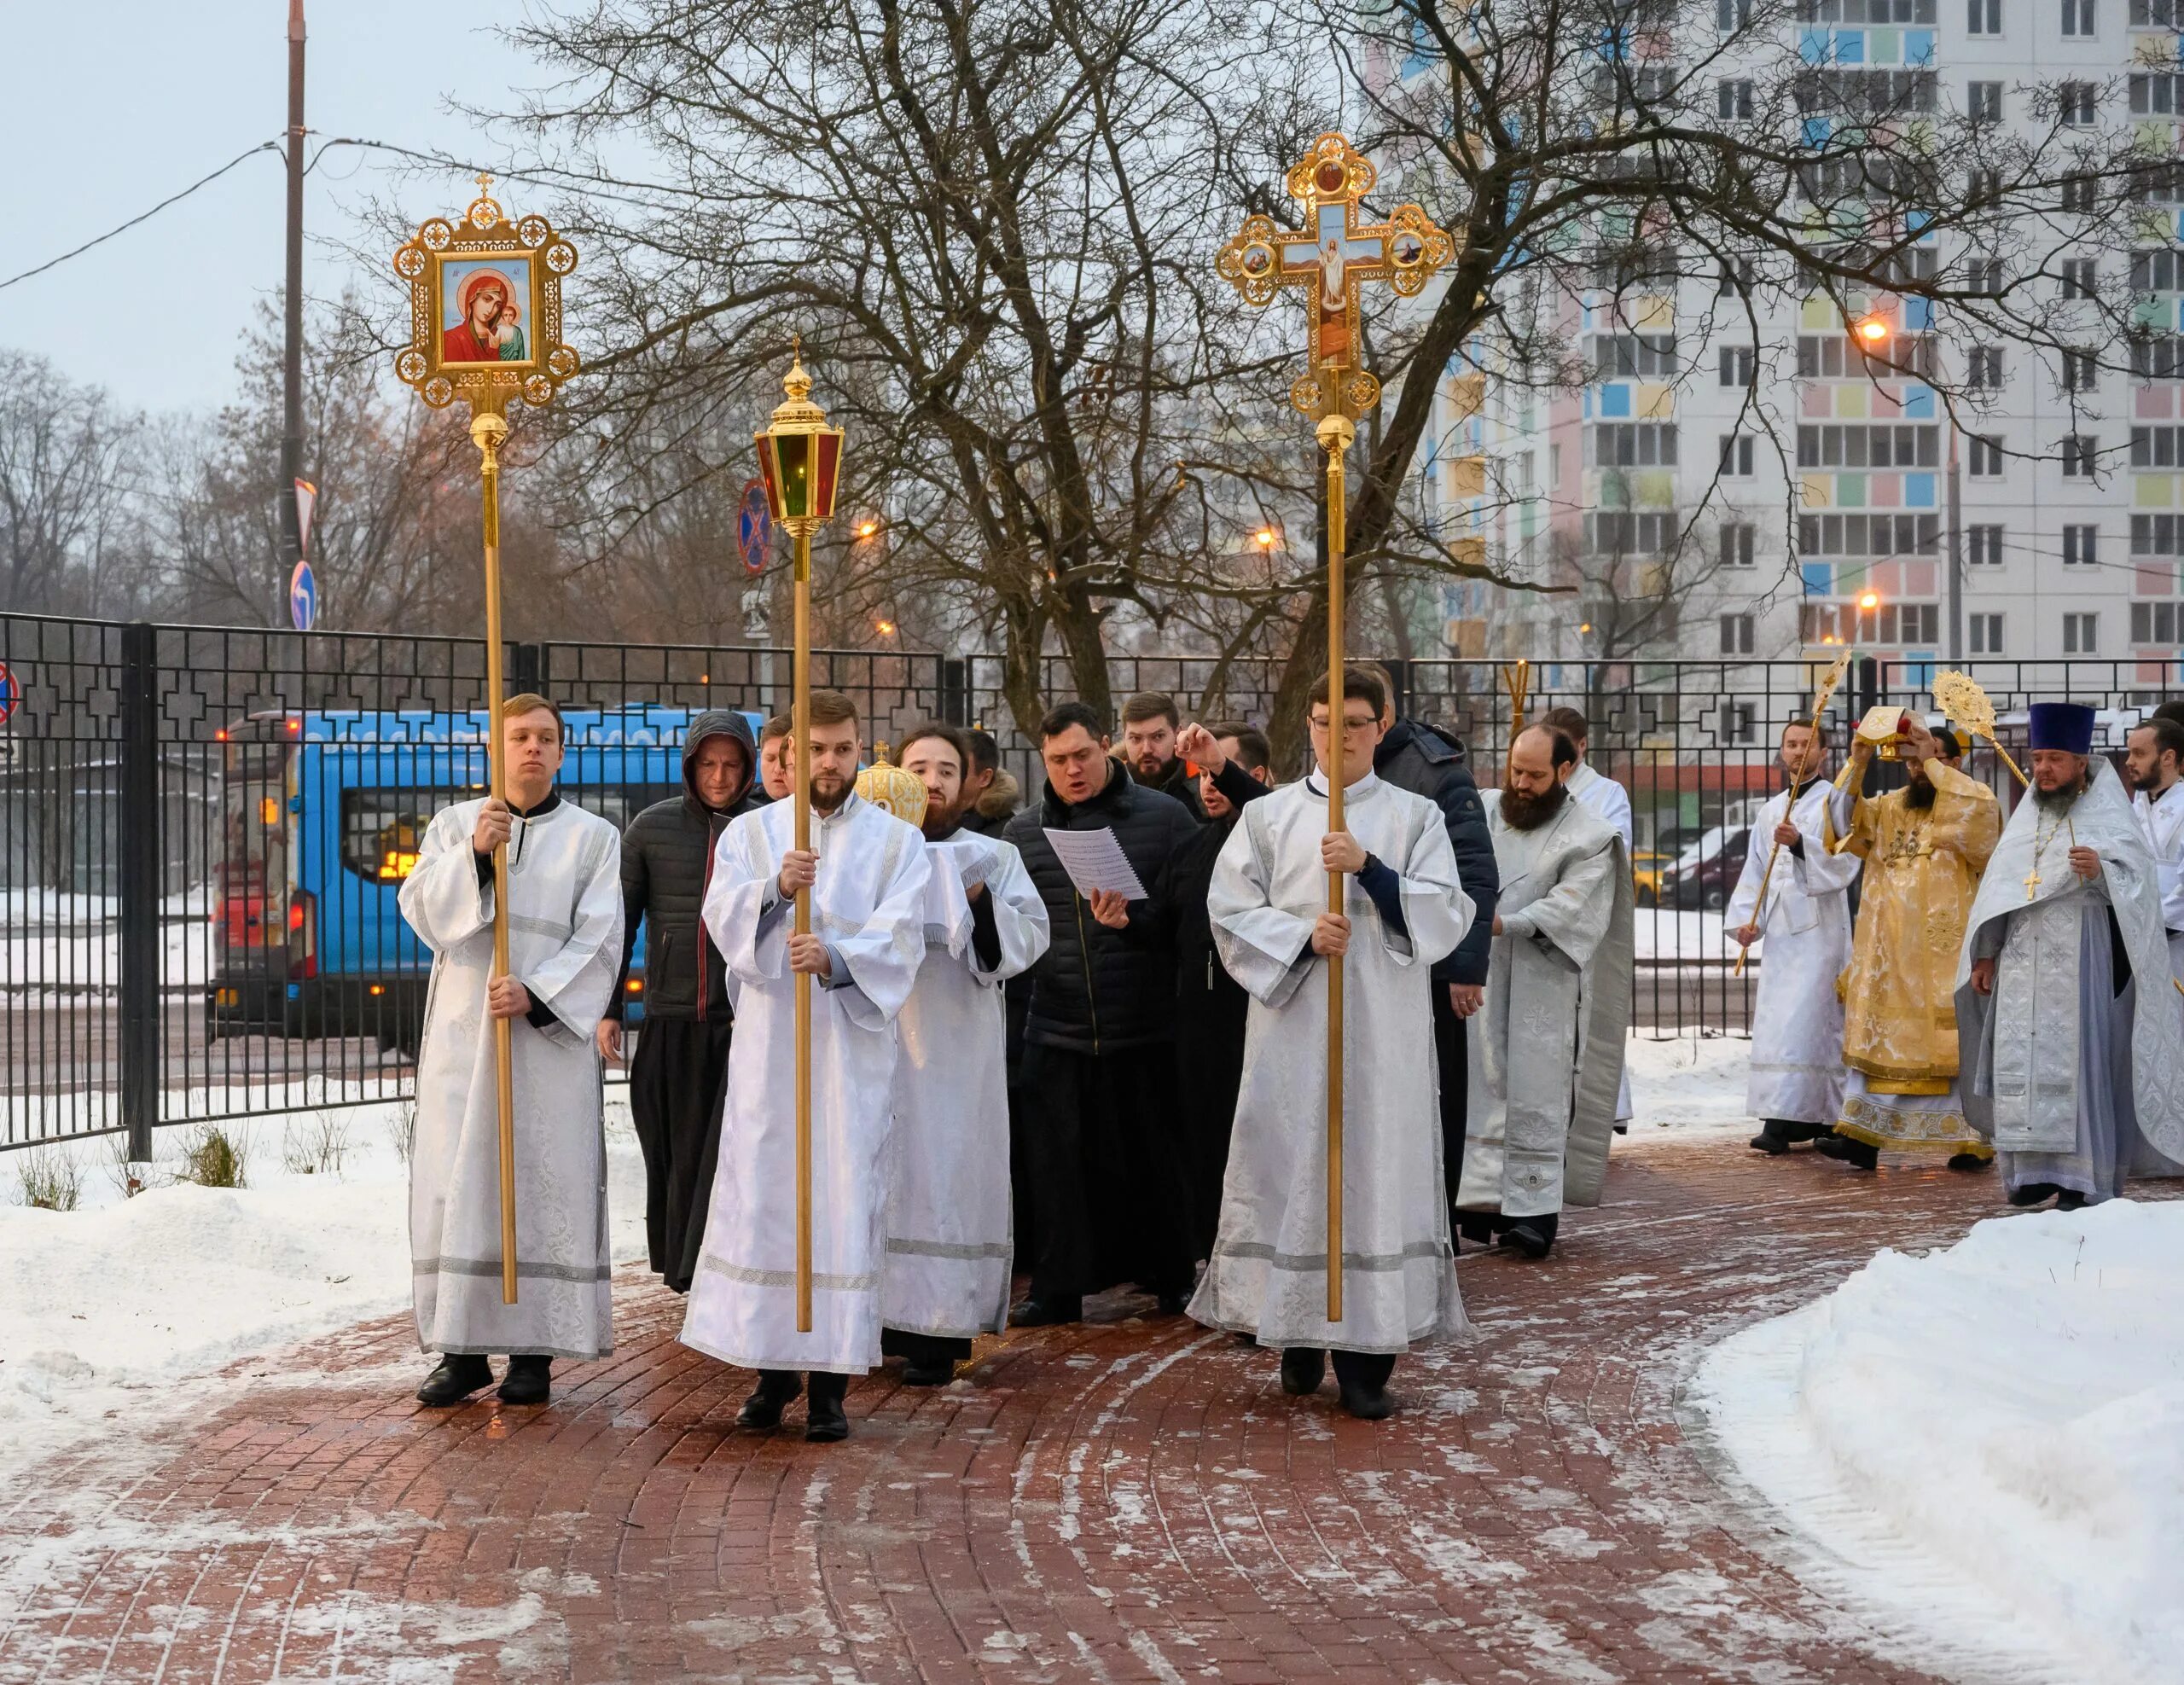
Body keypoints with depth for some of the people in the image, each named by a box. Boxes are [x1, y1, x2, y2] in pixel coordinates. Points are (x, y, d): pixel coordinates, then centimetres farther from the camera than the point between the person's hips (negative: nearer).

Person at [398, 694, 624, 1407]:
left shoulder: (593, 837, 6)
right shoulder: (454, 824, 11)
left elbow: (598, 941, -2)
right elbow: (420, 908, -3)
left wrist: (535, 994, -16)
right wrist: (473, 853, -18)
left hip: (550, 1034, -2)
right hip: (462, 1032, 2)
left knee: (546, 1185, -3)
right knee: (458, 1183, 0)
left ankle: (536, 1349, 3)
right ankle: (462, 1348, 6)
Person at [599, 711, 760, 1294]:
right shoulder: (651, 828, 4)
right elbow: (620, 921, 8)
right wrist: (608, 1009, 4)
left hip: (746, 1021, -1)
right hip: (670, 1021, 1)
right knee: (679, 1153, 9)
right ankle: (682, 1266, 25)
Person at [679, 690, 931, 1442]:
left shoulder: (897, 842, 6)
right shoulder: (749, 832, 9)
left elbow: (898, 940, -7)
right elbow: (724, 919, -7)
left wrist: (834, 956, -26)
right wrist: (775, 887, -27)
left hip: (852, 1048, -1)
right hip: (768, 1045, 1)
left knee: (843, 1200, -4)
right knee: (761, 1197, 0)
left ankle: (829, 1380, 1)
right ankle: (773, 1368, 12)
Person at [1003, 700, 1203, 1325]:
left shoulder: (1164, 818, 0)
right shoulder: (1023, 832, 9)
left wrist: (1133, 921, -19)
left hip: (1146, 1029, -2)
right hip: (1057, 1030, 2)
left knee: (1153, 1158, 6)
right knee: (1061, 1161, 3)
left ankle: (1170, 1281, 22)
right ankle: (1058, 1288, 14)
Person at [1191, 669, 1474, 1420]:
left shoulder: (1415, 818, 9)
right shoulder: (1268, 816, 9)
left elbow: (1445, 915, -2)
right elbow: (1232, 913, 2)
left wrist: (1369, 868, -14)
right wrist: (1302, 937, -14)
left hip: (1383, 1028, 0)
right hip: (1291, 1023, 1)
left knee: (1378, 1171, -4)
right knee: (1289, 1173, 0)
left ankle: (1365, 1362, -2)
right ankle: (1300, 1342, 13)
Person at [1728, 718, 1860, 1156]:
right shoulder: (1770, 811, 18)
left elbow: (1845, 862, -12)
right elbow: (1755, 871, 18)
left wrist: (1801, 844, -25)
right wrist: (1744, 918, 4)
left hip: (1819, 927, -7)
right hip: (1780, 927, 7)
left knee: (1801, 1022, -13)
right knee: (1776, 1019, 5)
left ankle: (1783, 1120, -18)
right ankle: (1814, 1118, 11)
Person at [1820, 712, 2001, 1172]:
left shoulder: (1972, 802, -2)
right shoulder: (1891, 807, 13)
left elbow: (1976, 810, -26)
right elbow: (1847, 827, 0)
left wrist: (1932, 762, -23)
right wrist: (1858, 768, -10)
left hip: (1947, 953, -5)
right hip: (1890, 952, 5)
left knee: (1957, 1040, -3)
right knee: (1880, 1036, 4)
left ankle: (1973, 1139, 5)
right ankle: (1863, 1136, 5)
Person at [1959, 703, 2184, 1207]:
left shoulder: (2109, 817, 1)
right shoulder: (2026, 818, 17)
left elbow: (2138, 881, -10)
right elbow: (1998, 887, 17)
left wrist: (2102, 871, -29)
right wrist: (1984, 954, 11)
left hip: (2081, 960, -5)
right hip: (2022, 962, 5)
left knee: (2079, 1058, -7)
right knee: (2023, 1062, 1)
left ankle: (2084, 1176, -5)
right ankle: (2034, 1169, 5)